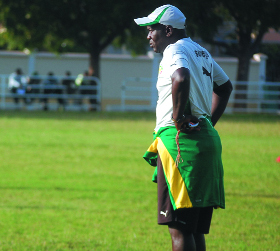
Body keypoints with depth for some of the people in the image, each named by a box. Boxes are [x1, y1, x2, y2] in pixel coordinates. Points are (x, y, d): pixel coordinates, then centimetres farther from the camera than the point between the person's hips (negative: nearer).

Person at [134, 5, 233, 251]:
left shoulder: (175, 50, -9)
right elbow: (225, 86, 34)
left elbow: (181, 78, -32)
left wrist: (178, 117, -20)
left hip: (180, 140, -9)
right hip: (207, 138, 9)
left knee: (179, 228, -8)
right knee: (195, 229, 12)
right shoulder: (201, 52, 19)